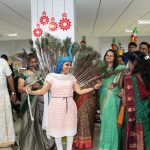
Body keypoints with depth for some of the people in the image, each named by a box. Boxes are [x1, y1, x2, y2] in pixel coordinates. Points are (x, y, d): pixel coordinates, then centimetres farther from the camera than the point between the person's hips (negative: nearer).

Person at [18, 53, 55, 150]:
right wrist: (32, 86, -19)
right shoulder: (24, 74, 2)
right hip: (29, 102, -1)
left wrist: (40, 86, -12)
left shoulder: (41, 73, 9)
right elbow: (20, 89, -5)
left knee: (41, 122, 3)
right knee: (29, 122, 3)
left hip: (40, 101, 2)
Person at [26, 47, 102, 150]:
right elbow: (43, 91, -9)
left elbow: (80, 91, 5)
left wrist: (94, 87, 0)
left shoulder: (71, 77, 7)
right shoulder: (51, 76, -4)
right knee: (57, 128, 6)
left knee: (70, 128, 10)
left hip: (70, 105, 3)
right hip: (56, 105, -3)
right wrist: (31, 92, -26)